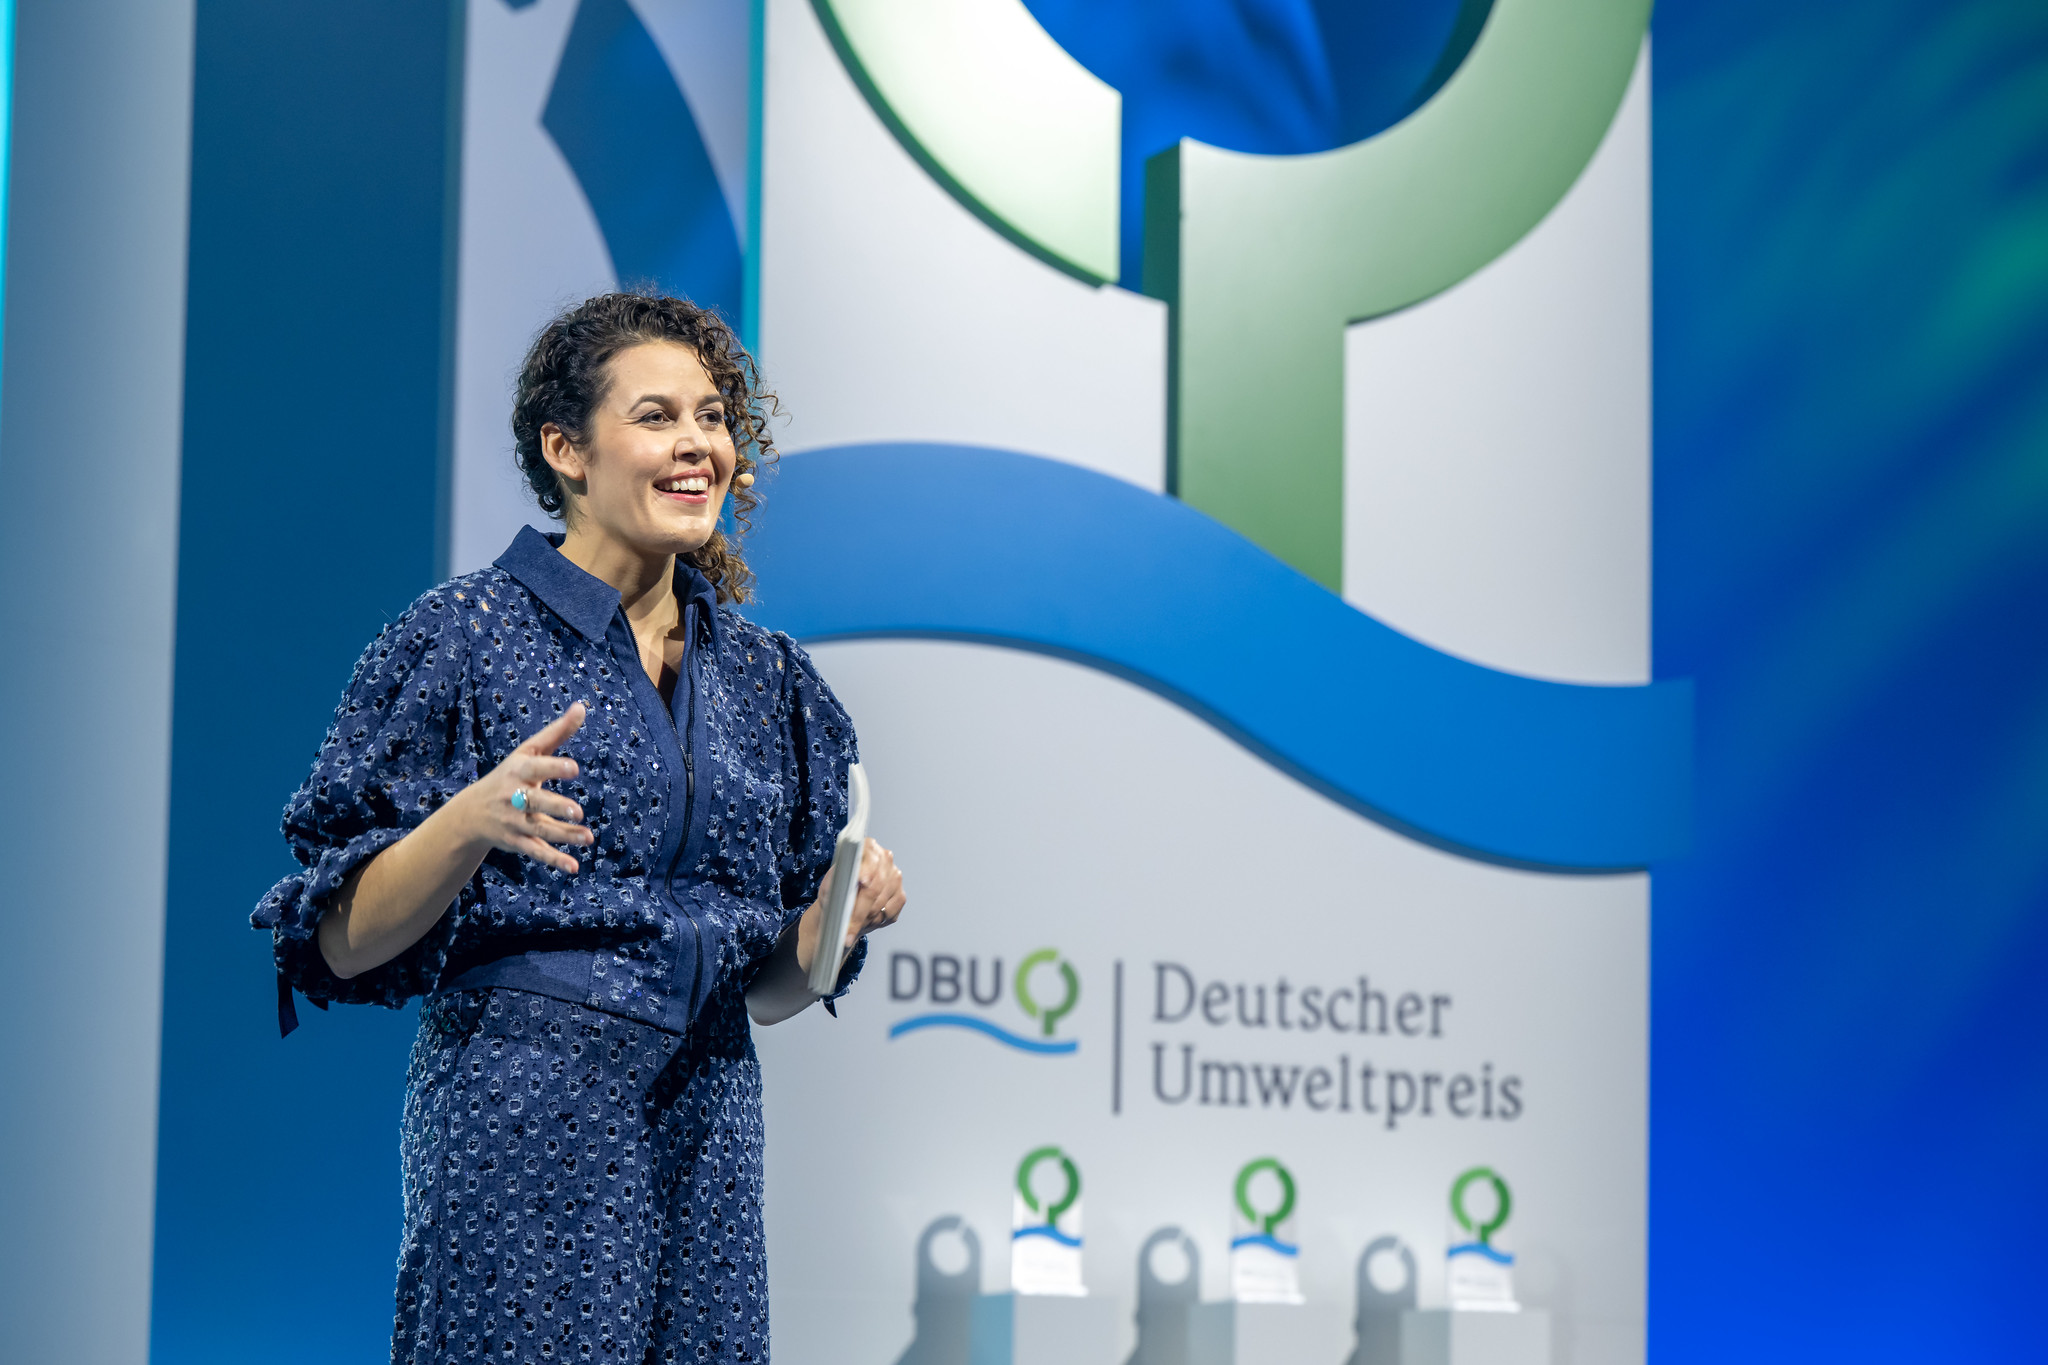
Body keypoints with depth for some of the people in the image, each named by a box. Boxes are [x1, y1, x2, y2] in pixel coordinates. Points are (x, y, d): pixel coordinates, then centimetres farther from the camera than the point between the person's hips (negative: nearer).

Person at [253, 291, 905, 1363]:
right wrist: (474, 820, -23)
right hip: (522, 1116, -5)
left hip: (707, 1124, 5)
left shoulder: (763, 675, 14)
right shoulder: (469, 632, -2)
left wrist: (842, 917, -3)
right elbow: (347, 943, -6)